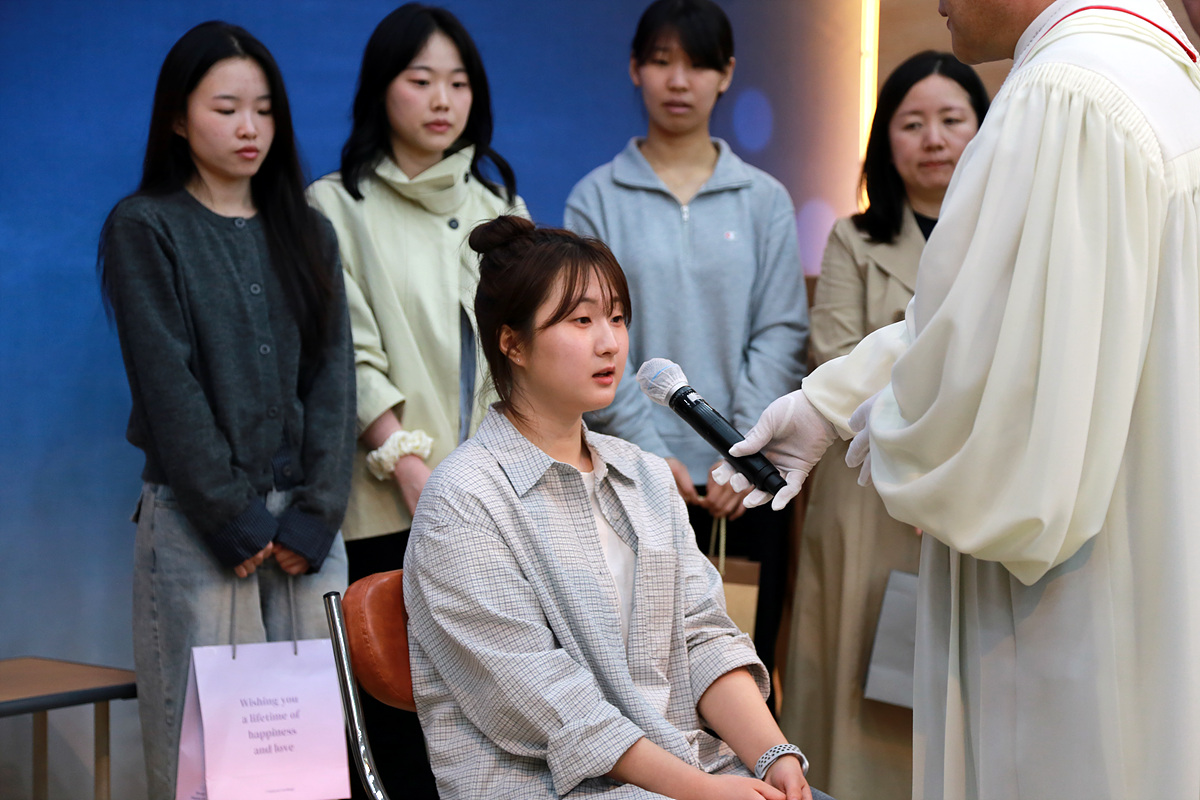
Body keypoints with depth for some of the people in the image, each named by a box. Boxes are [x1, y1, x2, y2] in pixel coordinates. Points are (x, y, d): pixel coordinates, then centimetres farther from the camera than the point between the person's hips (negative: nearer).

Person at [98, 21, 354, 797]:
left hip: (306, 522, 4)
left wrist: (314, 515, -5)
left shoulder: (307, 231, 14)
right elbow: (167, 383, -6)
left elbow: (333, 376, 6)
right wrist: (236, 517, -11)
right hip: (196, 522, -4)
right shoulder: (144, 228, 0)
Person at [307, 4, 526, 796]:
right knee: (398, 695, -6)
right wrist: (416, 474, -14)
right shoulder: (338, 206, 4)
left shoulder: (500, 204, 17)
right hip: (392, 504, -3)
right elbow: (353, 361, -4)